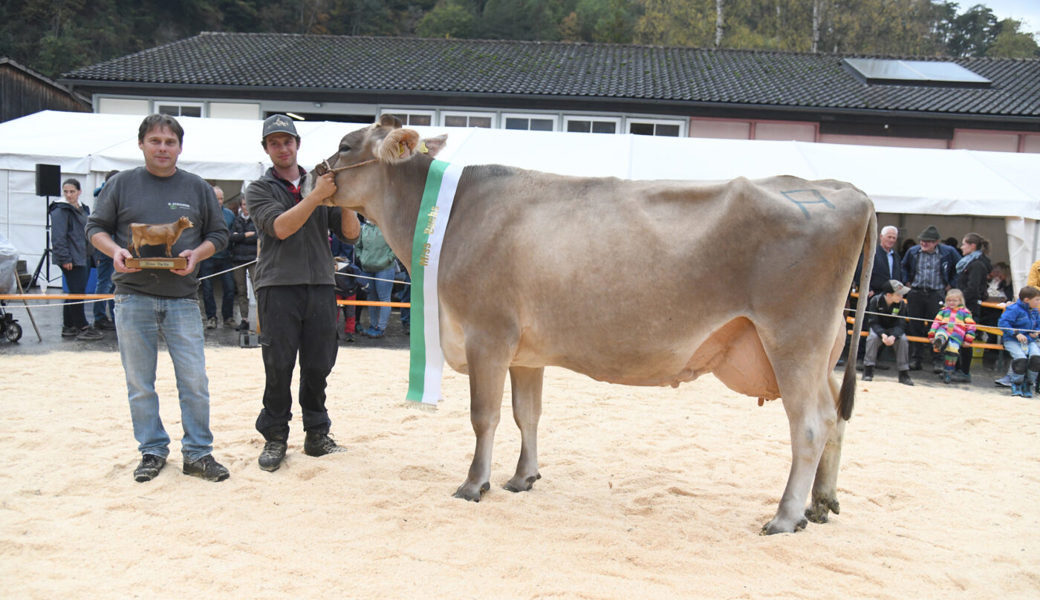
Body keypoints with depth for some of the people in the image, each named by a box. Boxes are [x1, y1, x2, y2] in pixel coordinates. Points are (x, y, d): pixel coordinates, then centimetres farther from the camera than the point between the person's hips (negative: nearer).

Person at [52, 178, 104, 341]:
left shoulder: (84, 210, 16)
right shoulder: (60, 211, -8)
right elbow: (58, 237, -14)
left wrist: (94, 254, 16)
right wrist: (65, 258, -19)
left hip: (84, 257, 8)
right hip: (71, 260, -8)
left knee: (76, 293, 12)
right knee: (77, 293, -6)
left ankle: (68, 326, 20)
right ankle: (82, 328, -1)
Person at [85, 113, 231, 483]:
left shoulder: (197, 188, 9)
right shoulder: (122, 184, 7)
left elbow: (218, 234, 11)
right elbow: (96, 228, 10)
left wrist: (196, 255, -8)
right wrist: (115, 251, -10)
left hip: (183, 299, 0)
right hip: (133, 298, 0)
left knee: (194, 382, -1)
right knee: (140, 384, 6)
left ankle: (198, 453, 10)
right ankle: (152, 451, 19)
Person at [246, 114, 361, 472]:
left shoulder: (321, 183, 15)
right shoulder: (259, 189, 8)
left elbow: (351, 234, 7)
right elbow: (280, 228, -12)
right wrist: (317, 195, -18)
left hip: (321, 285, 3)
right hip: (278, 285, -2)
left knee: (319, 365, 5)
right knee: (278, 366, -2)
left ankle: (316, 434, 17)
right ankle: (274, 438, 9)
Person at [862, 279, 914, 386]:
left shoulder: (901, 303, -16)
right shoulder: (875, 301, -21)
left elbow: (899, 324, -16)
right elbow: (873, 322, -22)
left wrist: (893, 336, -38)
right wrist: (882, 334, -42)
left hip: (893, 330, 2)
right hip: (878, 329, -2)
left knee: (903, 340, -28)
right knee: (873, 337, -34)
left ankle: (904, 374, -17)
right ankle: (868, 372, -27)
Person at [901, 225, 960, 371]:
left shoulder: (948, 252, -3)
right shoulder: (913, 252, 4)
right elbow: (904, 266, 23)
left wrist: (951, 285, 4)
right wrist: (907, 281, 13)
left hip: (936, 295, -3)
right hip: (916, 293, 3)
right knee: (915, 327, 5)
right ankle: (915, 359, 12)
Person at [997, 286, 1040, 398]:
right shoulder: (1014, 309, -9)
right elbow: (1003, 322, -15)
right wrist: (1016, 334, -21)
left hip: (1030, 341, 5)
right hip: (1012, 341, -5)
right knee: (1020, 358, -31)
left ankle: (1028, 384, -5)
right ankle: (1016, 384, -6)